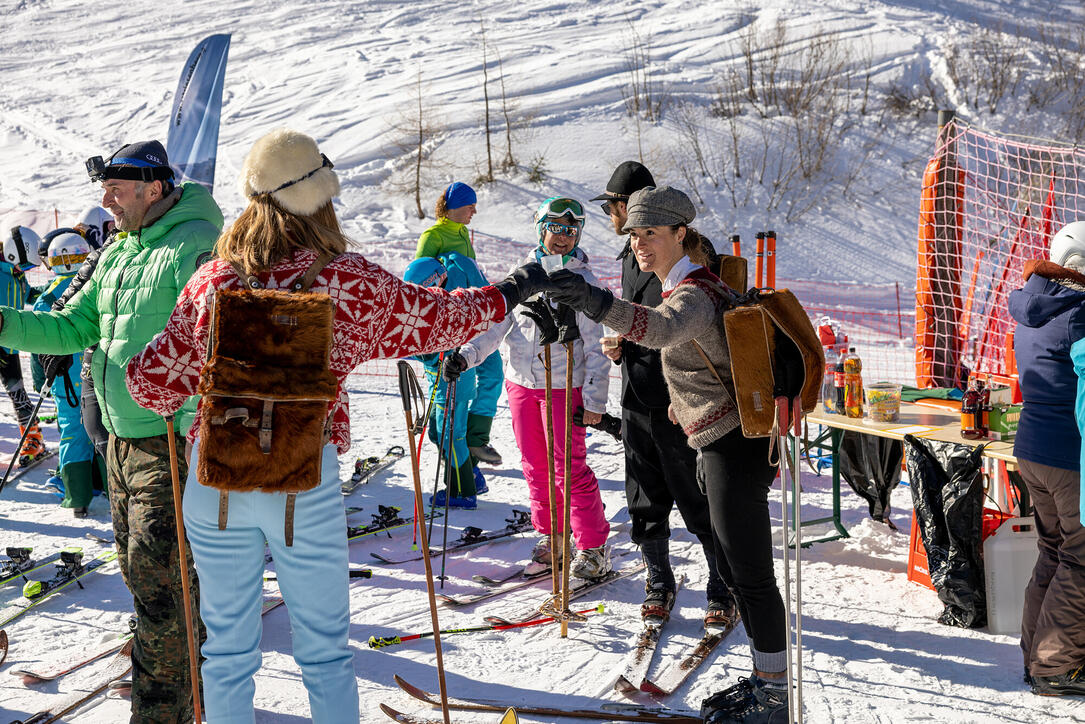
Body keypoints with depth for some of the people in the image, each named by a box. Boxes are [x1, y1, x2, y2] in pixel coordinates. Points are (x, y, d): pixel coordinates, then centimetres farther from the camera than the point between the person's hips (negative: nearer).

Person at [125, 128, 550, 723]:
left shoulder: (210, 281, 0)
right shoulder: (351, 282, -7)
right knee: (324, 649, 13)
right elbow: (443, 317, 6)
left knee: (228, 648, 15)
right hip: (306, 479, -2)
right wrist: (511, 292, 23)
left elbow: (155, 378, 2)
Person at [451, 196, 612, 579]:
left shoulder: (583, 281, -4)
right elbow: (498, 323, 9)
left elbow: (596, 346, -5)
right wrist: (465, 354, -5)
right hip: (520, 381, 4)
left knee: (570, 468, -4)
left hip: (563, 385, -4)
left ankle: (592, 547, 7)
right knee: (535, 466, 11)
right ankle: (551, 535, 26)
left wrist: (594, 400, -10)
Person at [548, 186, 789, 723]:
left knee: (751, 577, -1)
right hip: (720, 445, 10)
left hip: (736, 449, -10)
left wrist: (598, 303, -60)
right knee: (733, 571, 17)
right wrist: (686, 400, 35)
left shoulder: (694, 294, -21)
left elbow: (663, 330, -45)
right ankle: (764, 678, 29)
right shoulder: (690, 285, 12)